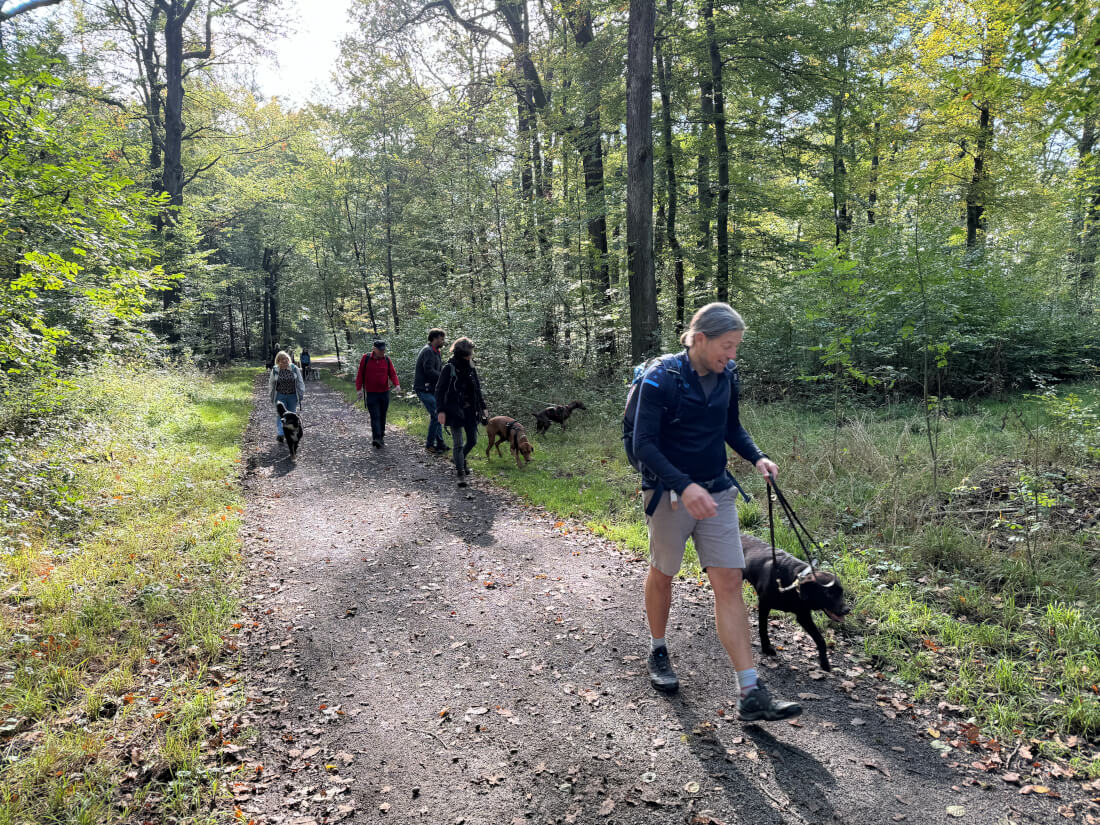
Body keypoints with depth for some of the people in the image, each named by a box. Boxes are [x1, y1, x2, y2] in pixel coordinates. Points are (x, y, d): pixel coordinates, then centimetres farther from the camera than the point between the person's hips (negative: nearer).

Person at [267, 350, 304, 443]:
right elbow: (271, 384, 10)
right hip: (280, 396, -1)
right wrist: (272, 396, 10)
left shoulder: (294, 369, -2)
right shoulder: (275, 370, -2)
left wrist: (301, 394, 3)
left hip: (292, 396, 1)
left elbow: (300, 382, 5)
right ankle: (280, 434, -19)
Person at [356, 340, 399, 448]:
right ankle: (376, 438, -18)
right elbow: (360, 374, 1)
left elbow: (392, 373, 1)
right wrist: (359, 388, -5)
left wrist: (396, 384, -17)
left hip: (384, 392, 3)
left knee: (382, 416, 10)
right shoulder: (366, 358, -3)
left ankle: (381, 437, 21)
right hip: (371, 393, -3)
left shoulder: (386, 359, 2)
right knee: (375, 416, -11)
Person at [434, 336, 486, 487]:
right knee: (458, 444, -4)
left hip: (470, 411, 6)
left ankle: (461, 459, 40)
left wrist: (482, 407, 14)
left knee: (472, 440, 12)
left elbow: (478, 390, 16)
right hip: (454, 411, -6)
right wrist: (441, 411, -16)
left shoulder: (471, 369, 7)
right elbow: (439, 390, -10)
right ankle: (460, 473, 6)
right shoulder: (449, 368, -10)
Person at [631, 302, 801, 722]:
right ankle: (658, 652, 40)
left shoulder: (727, 375, 1)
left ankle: (751, 694, 0)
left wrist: (757, 457, -3)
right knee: (662, 573, 14)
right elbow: (644, 444, -20)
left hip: (716, 492, 5)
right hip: (670, 492, -4)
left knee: (729, 583, -1)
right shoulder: (661, 378, -17)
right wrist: (685, 486, -31)